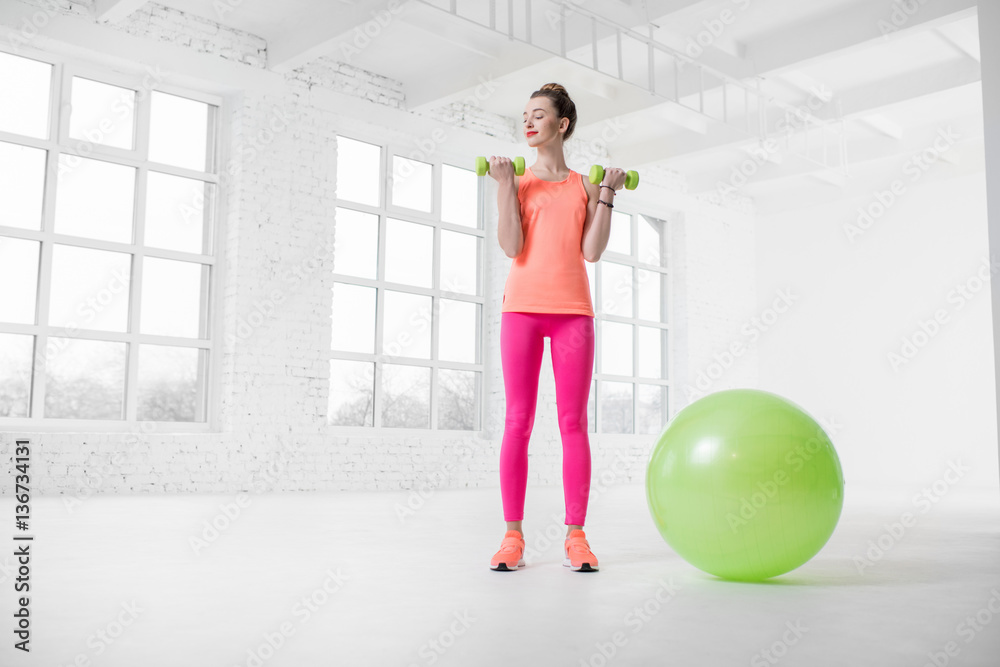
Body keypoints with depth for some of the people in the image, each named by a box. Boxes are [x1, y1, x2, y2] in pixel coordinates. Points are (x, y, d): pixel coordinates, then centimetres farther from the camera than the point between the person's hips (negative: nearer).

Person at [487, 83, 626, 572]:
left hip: (573, 310, 1)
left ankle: (575, 537, 4)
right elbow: (511, 247, -4)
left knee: (573, 422, -1)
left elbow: (592, 251, 0)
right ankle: (513, 537, 2)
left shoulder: (585, 186, 13)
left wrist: (608, 194, 2)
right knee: (518, 421, -3)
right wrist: (504, 184, -5)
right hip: (523, 307, -1)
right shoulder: (518, 181, 10)